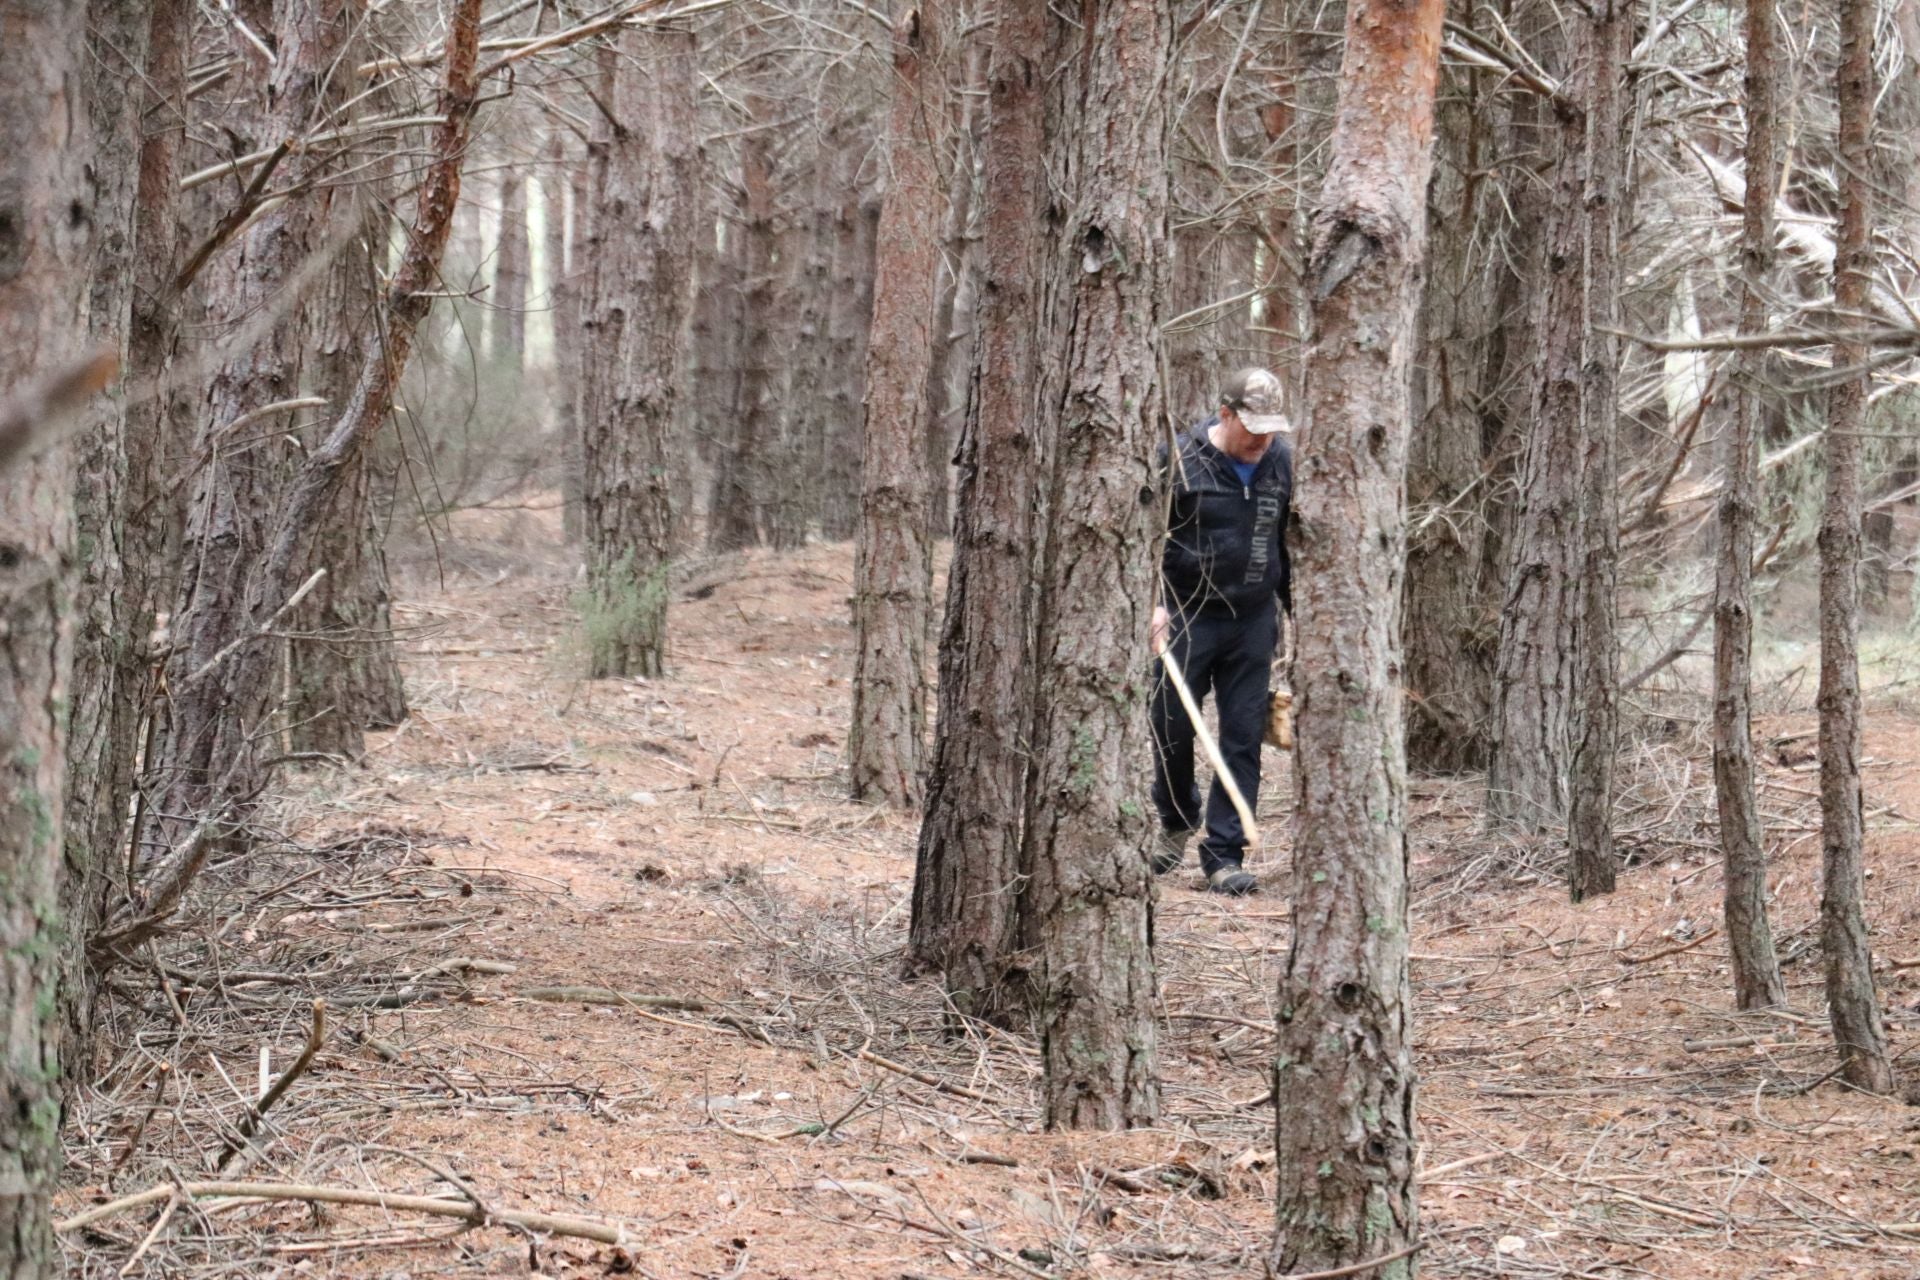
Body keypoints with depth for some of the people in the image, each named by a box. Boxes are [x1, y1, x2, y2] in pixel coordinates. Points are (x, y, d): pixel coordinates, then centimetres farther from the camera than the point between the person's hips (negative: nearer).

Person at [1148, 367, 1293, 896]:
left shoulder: (1282, 462, 3)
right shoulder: (1178, 458, -9)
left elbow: (1292, 541, 14)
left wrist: (1297, 609, 14)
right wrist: (1151, 602, -16)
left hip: (1253, 619, 3)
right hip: (1186, 615, -2)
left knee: (1243, 740, -1)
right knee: (1171, 727, 5)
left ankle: (1224, 854, 4)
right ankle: (1177, 819, 32)